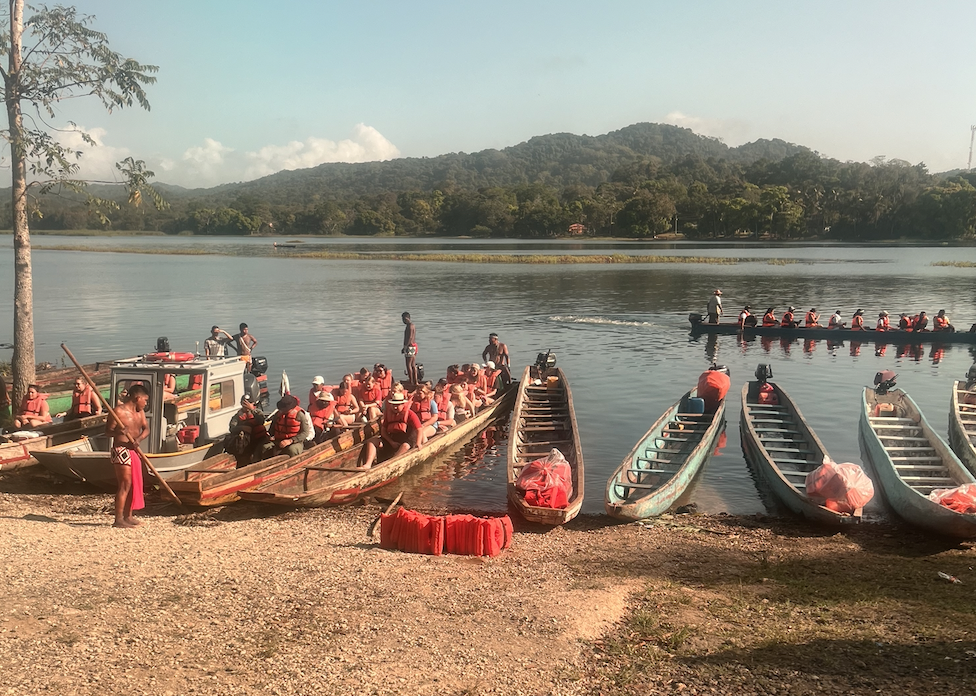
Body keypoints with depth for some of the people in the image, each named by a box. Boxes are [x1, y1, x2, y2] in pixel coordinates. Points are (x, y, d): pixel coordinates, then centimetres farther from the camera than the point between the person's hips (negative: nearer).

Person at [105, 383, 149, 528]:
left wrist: (139, 439, -15)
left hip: (135, 451, 8)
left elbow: (146, 428, 4)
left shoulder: (140, 412, 12)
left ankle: (128, 517, 21)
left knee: (134, 484, 12)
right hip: (121, 450, -8)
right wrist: (118, 431, -30)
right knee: (125, 484, -11)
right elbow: (108, 431, -10)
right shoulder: (119, 411, -10)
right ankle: (118, 519, -8)